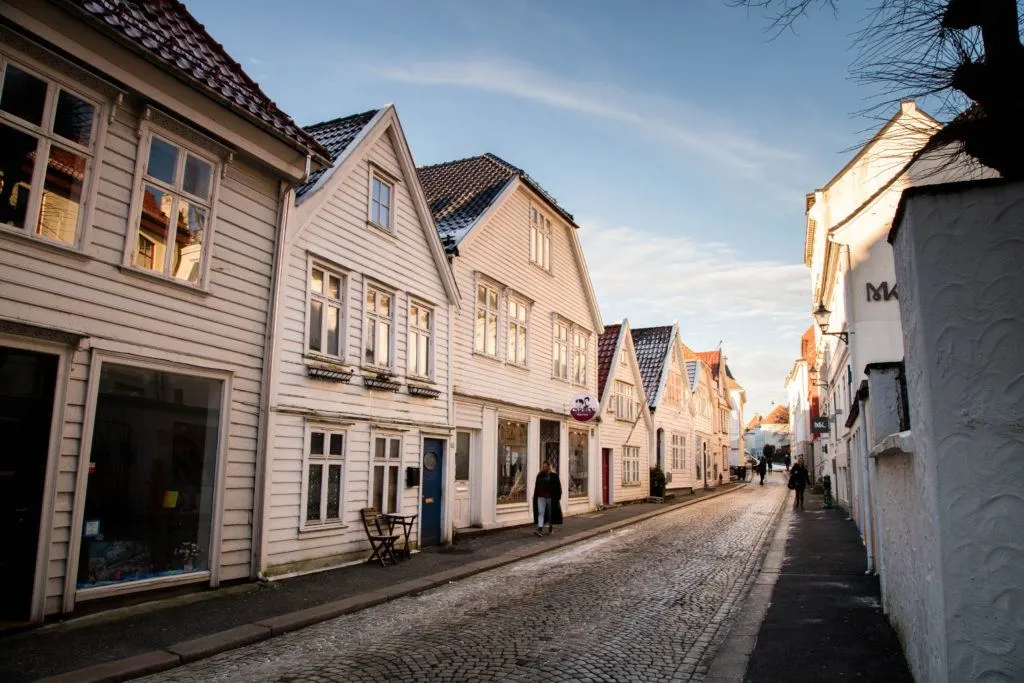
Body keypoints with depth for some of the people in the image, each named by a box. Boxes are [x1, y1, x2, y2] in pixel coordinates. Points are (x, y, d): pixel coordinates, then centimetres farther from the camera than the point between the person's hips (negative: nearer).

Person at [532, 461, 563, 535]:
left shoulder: (554, 475, -2)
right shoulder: (540, 475, 8)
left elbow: (558, 487, -4)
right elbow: (536, 487, 11)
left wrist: (557, 497, -10)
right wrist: (535, 497, 8)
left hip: (551, 498, -2)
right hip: (541, 497, 2)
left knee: (551, 513, 9)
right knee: (540, 513, -8)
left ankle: (551, 528, 25)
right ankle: (540, 530, -17)